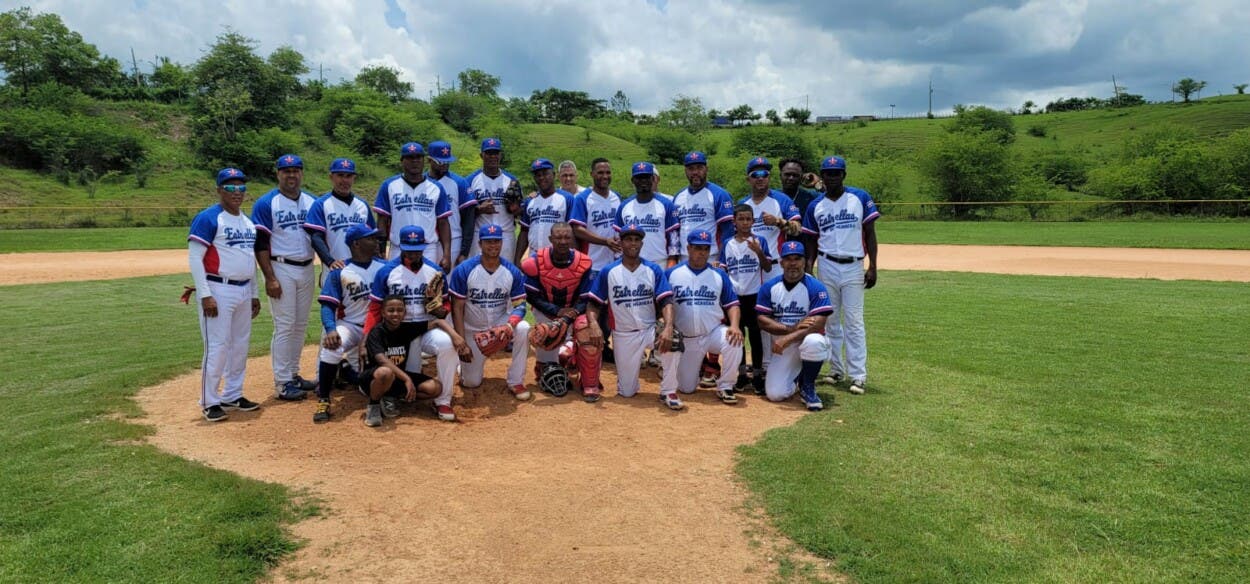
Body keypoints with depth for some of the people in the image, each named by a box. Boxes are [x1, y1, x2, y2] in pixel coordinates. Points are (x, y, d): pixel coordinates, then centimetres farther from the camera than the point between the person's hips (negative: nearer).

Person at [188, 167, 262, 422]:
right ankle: (209, 401, 6)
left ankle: (233, 395, 24)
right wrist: (205, 295, -19)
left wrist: (254, 294, 18)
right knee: (217, 346, -5)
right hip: (218, 291, -8)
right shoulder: (207, 218, -9)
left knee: (240, 345, 12)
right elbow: (194, 258, -14)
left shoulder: (248, 221, 15)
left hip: (244, 291, 8)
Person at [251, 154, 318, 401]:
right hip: (281, 269, -5)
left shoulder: (312, 202, 10)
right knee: (284, 326, -5)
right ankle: (282, 383, 2)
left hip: (307, 269, 5)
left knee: (301, 325, 11)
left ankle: (294, 374, 22)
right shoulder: (265, 203, -5)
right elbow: (260, 243, -9)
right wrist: (270, 278, -16)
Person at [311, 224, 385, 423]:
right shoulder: (339, 272, -5)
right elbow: (328, 304, -10)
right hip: (349, 325, -3)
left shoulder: (384, 267, 2)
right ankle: (323, 401, -18)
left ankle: (351, 367, 32)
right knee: (332, 347, -34)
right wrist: (330, 329, -30)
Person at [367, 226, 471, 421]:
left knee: (447, 343, -35)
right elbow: (375, 310, -1)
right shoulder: (386, 272, -2)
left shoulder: (435, 272, 3)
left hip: (429, 327, 0)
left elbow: (443, 312, 7)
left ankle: (443, 401, -17)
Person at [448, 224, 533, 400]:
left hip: (500, 323, 1)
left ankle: (516, 382, -16)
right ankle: (465, 360, 36)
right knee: (471, 382, -2)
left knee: (523, 328, -32)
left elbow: (520, 305, -11)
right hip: (473, 329, -1)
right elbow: (457, 308, -13)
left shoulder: (513, 272, -11)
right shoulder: (463, 270, -16)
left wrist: (510, 324, -34)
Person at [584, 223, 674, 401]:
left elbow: (666, 301, -12)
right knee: (627, 392, 3)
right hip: (623, 335, 0)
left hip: (650, 330, 0)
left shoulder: (654, 270, -2)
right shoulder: (608, 271, -1)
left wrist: (668, 327, -31)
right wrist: (594, 324, -24)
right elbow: (593, 303, -2)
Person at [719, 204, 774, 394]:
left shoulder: (759, 241, 0)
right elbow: (723, 270, 10)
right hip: (734, 296, 2)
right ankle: (741, 374, 20)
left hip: (754, 295, -2)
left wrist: (759, 252, -22)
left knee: (755, 334, 2)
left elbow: (768, 268, -7)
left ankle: (757, 375, 11)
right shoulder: (727, 244, 7)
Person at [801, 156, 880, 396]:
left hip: (853, 267, -3)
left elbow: (870, 232, 0)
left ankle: (858, 375, -2)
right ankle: (837, 369, 21)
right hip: (826, 267, 3)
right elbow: (813, 241, 10)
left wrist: (872, 266, -7)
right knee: (831, 320, 9)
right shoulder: (815, 206, 6)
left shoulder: (860, 197, 0)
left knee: (854, 321, -4)